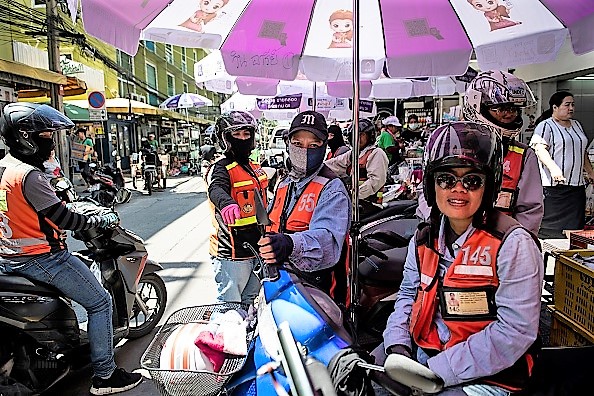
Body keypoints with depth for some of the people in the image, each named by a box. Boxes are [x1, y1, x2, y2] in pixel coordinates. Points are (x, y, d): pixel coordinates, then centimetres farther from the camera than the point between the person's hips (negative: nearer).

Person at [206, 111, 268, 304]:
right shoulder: (221, 168, -13)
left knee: (248, 303, 23)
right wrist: (226, 202, -59)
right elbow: (216, 189, -37)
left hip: (257, 251, 8)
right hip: (232, 255, -8)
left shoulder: (255, 168, 13)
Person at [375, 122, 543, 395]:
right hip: (421, 356, 6)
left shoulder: (513, 244, -16)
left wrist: (437, 370, -21)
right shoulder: (425, 239, 3)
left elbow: (514, 333, -20)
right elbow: (408, 295, 12)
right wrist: (397, 345, -7)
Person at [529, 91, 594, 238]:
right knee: (550, 230, -6)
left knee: (575, 227, 5)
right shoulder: (545, 126, -4)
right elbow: (540, 149, -20)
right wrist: (553, 167, -35)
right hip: (554, 187, -7)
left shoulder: (577, 125, 20)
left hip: (577, 185, 7)